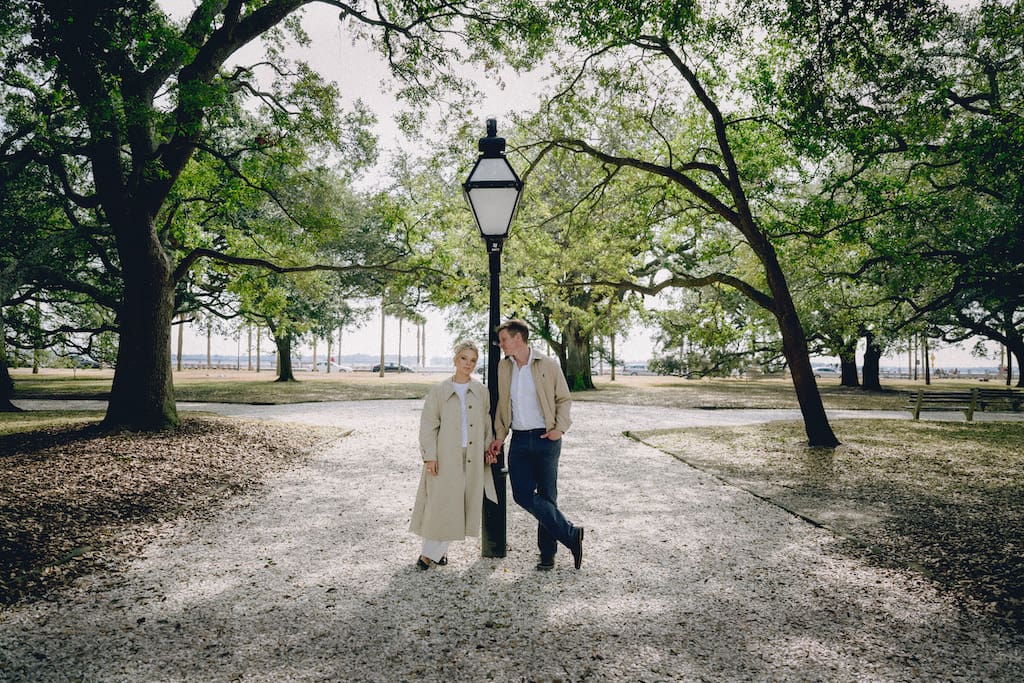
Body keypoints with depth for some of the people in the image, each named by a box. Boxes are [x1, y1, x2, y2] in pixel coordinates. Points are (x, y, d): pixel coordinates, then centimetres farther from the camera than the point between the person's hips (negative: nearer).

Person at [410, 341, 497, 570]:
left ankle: (435, 551, 18)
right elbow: (428, 425, -1)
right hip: (445, 456, -3)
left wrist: (488, 448, 4)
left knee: (462, 503, 4)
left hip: (472, 457, 3)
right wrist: (429, 456, -7)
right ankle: (432, 550, 11)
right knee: (441, 502, -4)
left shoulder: (481, 392, 8)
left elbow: (487, 423, 15)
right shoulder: (439, 390, 1)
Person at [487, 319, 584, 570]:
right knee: (522, 494, -6)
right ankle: (570, 534, 5)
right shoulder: (504, 367, 10)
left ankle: (547, 553, 17)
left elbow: (564, 399, 3)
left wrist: (560, 428, -10)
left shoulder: (548, 365, -3)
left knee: (547, 497, 2)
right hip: (519, 439, 4)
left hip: (545, 438, -4)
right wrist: (499, 436, 11)